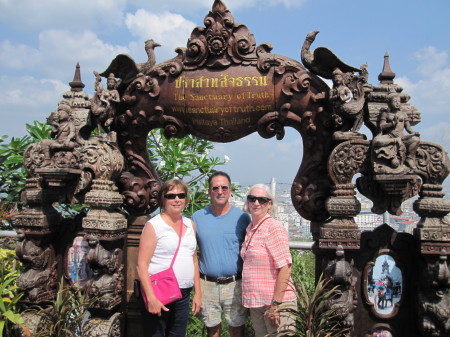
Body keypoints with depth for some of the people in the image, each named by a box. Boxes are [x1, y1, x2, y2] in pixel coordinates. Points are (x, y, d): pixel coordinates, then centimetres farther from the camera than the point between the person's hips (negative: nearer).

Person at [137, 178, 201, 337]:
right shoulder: (153, 225, -7)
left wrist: (198, 292, 12)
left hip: (183, 295, 5)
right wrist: (151, 297, -18)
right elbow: (142, 265, -11)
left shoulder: (190, 225, 10)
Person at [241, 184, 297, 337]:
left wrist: (276, 304, -19)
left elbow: (285, 267, -17)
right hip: (255, 303, 7)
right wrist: (249, 301, 10)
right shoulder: (250, 229, 10)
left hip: (276, 302, -7)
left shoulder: (274, 227, -12)